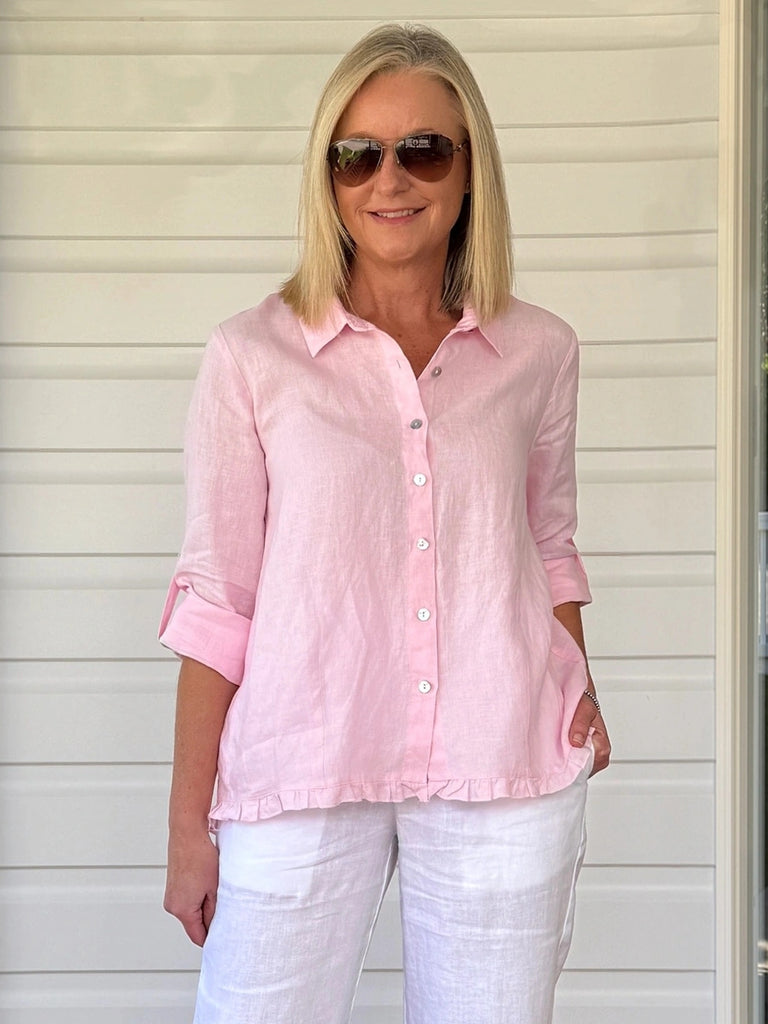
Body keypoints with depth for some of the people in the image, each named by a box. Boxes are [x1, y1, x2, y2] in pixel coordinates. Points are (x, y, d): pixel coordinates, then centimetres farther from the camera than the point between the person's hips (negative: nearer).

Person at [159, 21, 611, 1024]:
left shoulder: (539, 351, 6)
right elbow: (215, 599, 1)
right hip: (301, 778, -1)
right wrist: (189, 826, 0)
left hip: (505, 777, 2)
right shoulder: (252, 355, -1)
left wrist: (578, 689, 4)